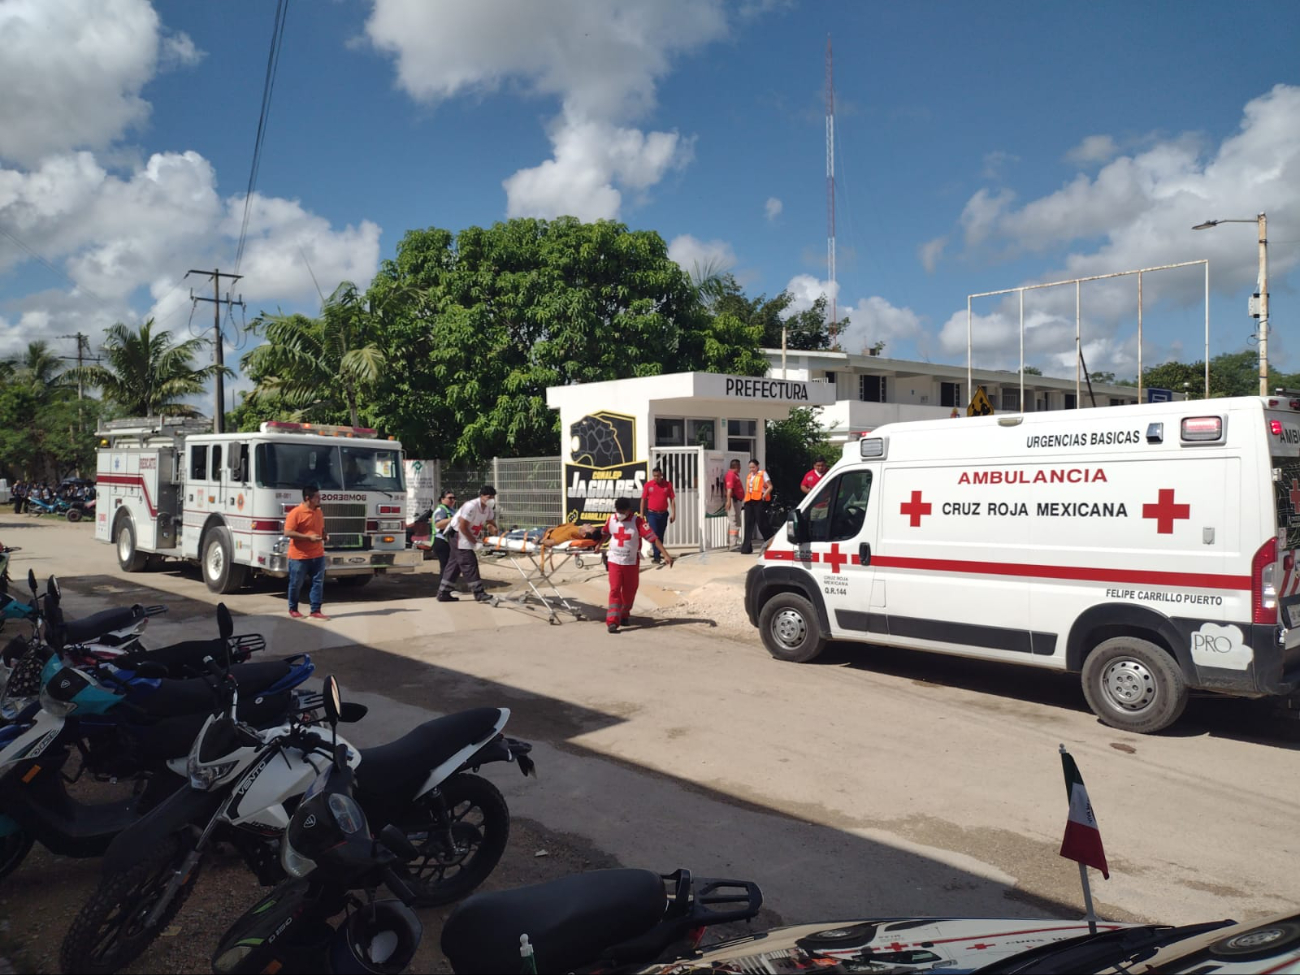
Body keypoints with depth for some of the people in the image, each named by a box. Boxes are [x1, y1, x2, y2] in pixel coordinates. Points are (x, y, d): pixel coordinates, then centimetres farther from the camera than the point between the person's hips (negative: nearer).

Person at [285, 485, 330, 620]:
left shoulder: (319, 512, 10)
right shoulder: (296, 513, -13)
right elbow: (288, 532, -17)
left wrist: (325, 536, 1)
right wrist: (309, 537, -21)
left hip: (317, 555, 6)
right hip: (299, 556, -6)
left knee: (318, 583, 1)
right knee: (296, 584, 6)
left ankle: (315, 611, 5)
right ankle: (293, 609, 24)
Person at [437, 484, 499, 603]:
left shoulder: (488, 509, 0)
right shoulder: (471, 506, -25)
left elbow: (491, 522, 12)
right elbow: (463, 527, -25)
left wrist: (493, 528, -13)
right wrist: (475, 541, -22)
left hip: (468, 536, 9)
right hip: (458, 534, -9)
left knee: (456, 564, 11)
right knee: (469, 563, -12)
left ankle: (443, 593, 18)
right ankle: (479, 594, -12)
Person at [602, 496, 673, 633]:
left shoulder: (637, 521, -15)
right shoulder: (611, 519, -3)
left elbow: (653, 538, -21)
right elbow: (605, 533, 18)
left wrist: (666, 554, -29)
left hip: (632, 562, -1)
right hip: (614, 561, 1)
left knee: (629, 591, 11)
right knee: (614, 590, -8)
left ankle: (624, 615, 33)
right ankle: (612, 621, -12)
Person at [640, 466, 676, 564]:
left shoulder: (668, 484, 0)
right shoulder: (648, 485, -2)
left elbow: (672, 499, 4)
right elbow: (643, 500, 3)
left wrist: (673, 513, -1)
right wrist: (642, 514, 1)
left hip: (663, 514, 2)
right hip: (652, 514, -2)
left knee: (661, 536, 9)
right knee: (654, 535, -10)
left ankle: (657, 556, 19)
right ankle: (657, 557, -9)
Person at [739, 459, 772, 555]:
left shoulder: (763, 473, 3)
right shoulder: (749, 476, 21)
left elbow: (770, 487, -2)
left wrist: (764, 495, -16)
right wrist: (746, 498, 12)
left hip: (759, 501, -6)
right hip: (749, 501, 6)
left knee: (761, 523, -6)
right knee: (748, 524, 1)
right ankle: (747, 548, 1)